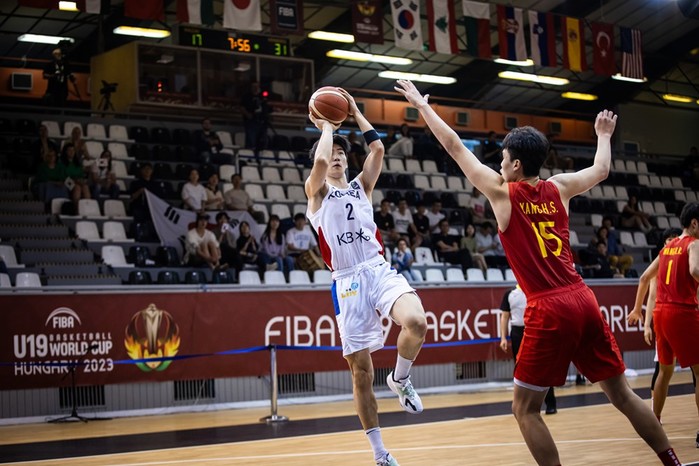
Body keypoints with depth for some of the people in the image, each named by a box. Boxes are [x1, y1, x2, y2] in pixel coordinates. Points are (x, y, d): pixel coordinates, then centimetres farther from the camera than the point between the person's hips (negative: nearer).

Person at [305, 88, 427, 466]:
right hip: (347, 281, -2)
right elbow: (320, 159, -12)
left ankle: (399, 380, 2)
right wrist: (326, 125, 4)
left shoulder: (361, 186, 19)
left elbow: (378, 149, 5)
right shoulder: (316, 191, 9)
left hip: (379, 269, 2)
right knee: (360, 371, 1)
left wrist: (354, 113, 12)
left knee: (416, 322, -30)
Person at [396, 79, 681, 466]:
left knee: (525, 409, 4)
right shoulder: (559, 188, 10)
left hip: (548, 310, -6)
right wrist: (604, 134, 49)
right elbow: (601, 169, 30)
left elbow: (456, 148, 6)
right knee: (622, 394, 14)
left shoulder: (503, 193, -1)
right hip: (583, 300, 6)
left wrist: (422, 106, 15)